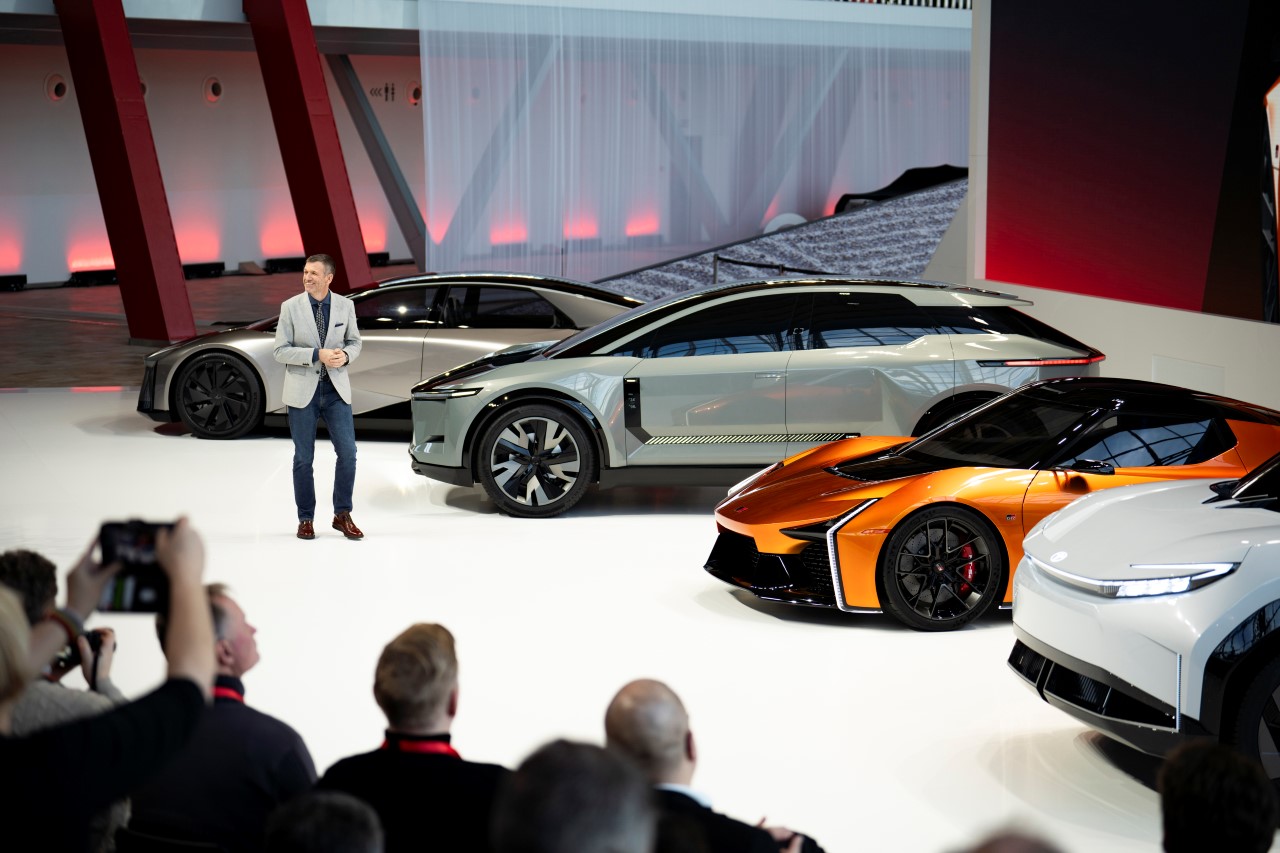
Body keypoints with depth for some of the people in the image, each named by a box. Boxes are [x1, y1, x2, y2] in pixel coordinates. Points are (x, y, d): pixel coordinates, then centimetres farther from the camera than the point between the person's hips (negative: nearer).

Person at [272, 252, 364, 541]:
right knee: (304, 458, 5)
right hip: (302, 390, -2)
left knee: (347, 452, -4)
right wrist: (317, 355, -19)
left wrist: (345, 355, -13)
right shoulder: (290, 307, -5)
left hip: (336, 389, 2)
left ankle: (342, 516, 11)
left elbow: (354, 342, 11)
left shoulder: (345, 305, 1)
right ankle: (305, 520, 17)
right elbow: (280, 351, -7)